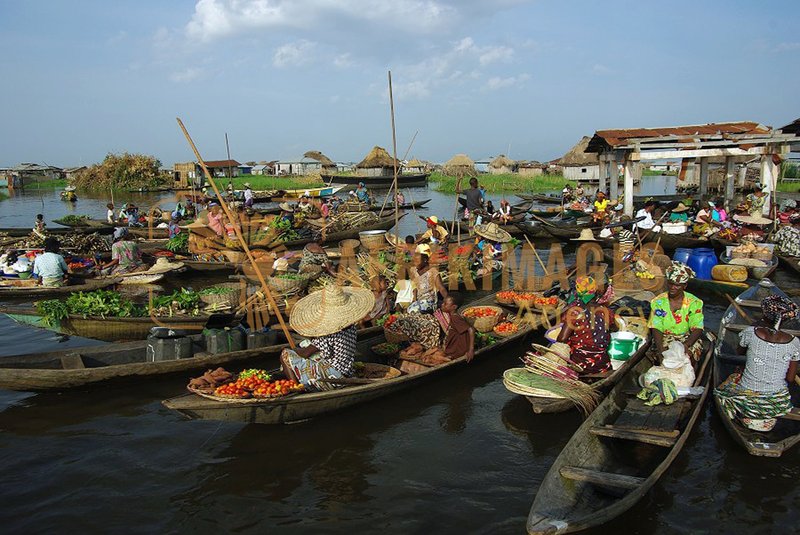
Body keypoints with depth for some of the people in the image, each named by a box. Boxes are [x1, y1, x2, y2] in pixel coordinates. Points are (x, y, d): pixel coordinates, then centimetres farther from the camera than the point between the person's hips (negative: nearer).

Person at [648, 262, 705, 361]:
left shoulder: (694, 303, -4)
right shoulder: (658, 302, -3)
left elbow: (697, 329, -11)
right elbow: (656, 328, -9)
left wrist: (686, 345, -31)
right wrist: (660, 348, -27)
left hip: (687, 337, 1)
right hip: (665, 337, -1)